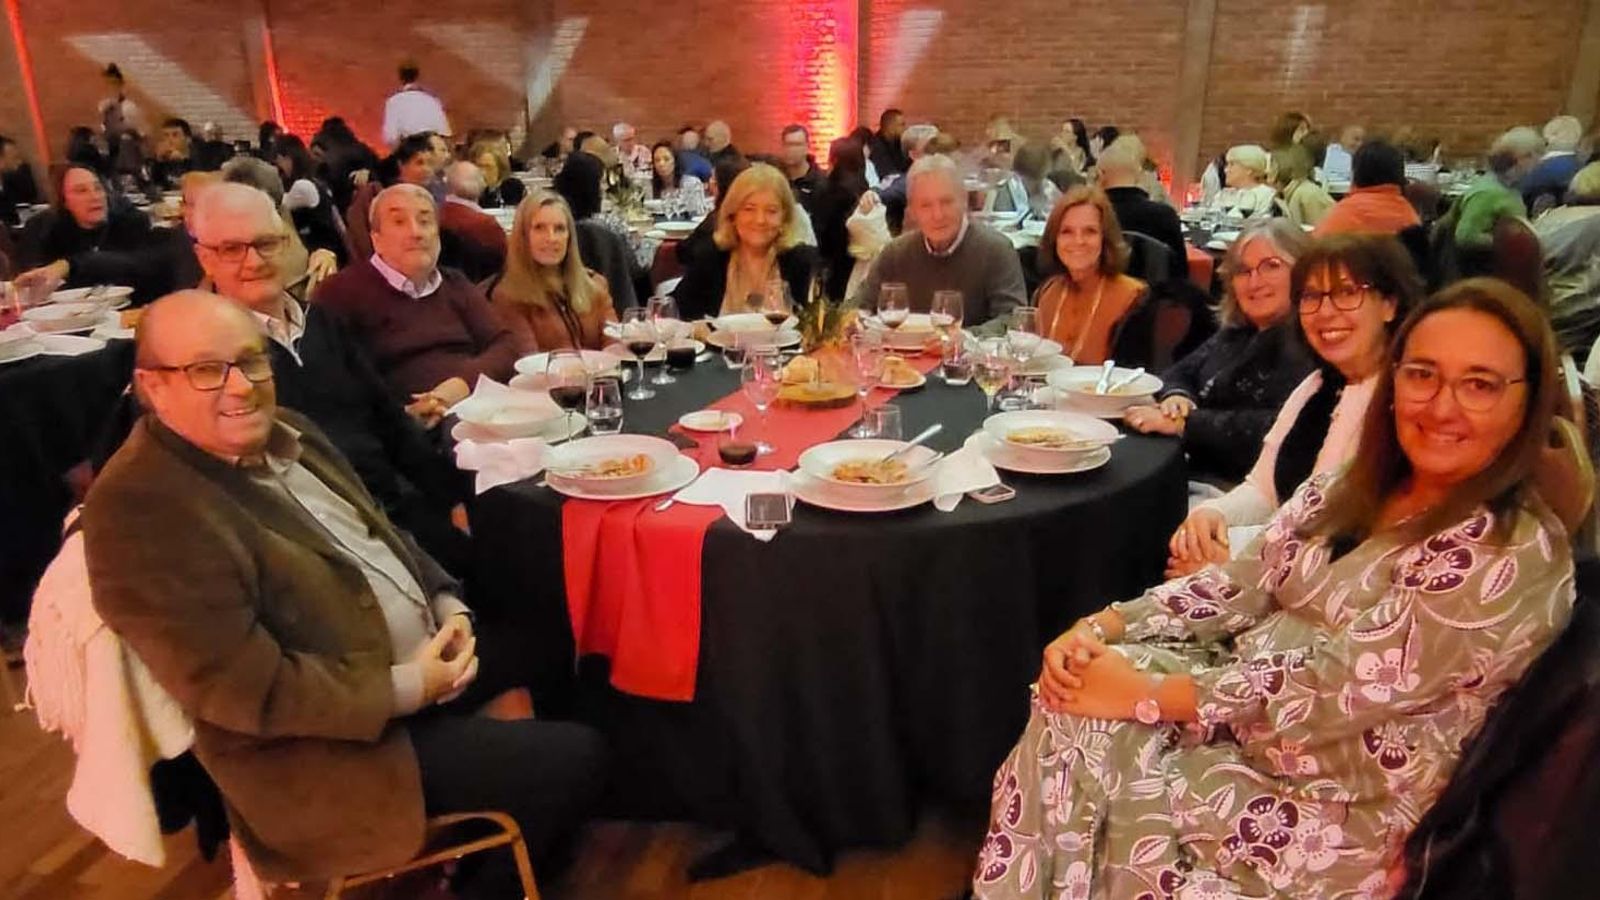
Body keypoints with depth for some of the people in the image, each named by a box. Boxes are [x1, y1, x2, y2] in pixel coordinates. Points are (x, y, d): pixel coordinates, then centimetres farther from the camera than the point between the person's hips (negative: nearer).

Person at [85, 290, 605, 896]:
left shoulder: (284, 433, 4)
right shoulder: (139, 507, -23)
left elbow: (379, 534, 14)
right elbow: (243, 687, -26)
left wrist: (447, 607, -3)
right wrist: (407, 688, -23)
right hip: (327, 743, -9)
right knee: (572, 761, -10)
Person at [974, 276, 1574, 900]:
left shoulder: (1517, 553, -18)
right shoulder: (1352, 490, 4)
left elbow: (1344, 686, -24)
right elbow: (1239, 585, 1)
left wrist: (1146, 695, -25)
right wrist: (1101, 627, -14)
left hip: (1339, 806, -6)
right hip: (1244, 710, 6)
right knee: (1071, 710, -15)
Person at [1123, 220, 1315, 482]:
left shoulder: (1310, 343, -13)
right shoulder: (1238, 332, 14)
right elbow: (1180, 371, 16)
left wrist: (1184, 422, -24)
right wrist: (1176, 397, -8)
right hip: (1196, 473, 8)